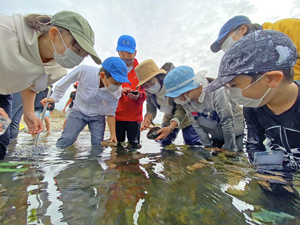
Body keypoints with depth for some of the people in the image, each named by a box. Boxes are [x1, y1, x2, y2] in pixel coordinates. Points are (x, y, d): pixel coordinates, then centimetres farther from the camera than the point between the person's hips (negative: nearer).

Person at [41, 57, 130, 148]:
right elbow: (64, 83, -9)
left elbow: (110, 113, -10)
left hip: (97, 116, 1)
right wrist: (54, 97, 1)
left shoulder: (117, 91, -23)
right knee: (65, 141, -7)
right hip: (79, 111, -1)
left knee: (97, 144, -3)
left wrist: (113, 134, -8)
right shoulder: (84, 71, -30)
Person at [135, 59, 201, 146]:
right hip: (169, 117, 5)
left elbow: (182, 109, -32)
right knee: (163, 143, 3)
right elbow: (151, 108, -10)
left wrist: (170, 128, -47)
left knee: (193, 145, -7)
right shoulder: (148, 90, -13)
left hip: (186, 115, -4)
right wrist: (147, 118, -34)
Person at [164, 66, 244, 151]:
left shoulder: (217, 92, -32)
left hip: (237, 133, -5)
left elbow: (227, 123, -26)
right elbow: (196, 125, -7)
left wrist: (230, 150, -19)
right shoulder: (186, 102, -15)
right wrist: (208, 146, -5)